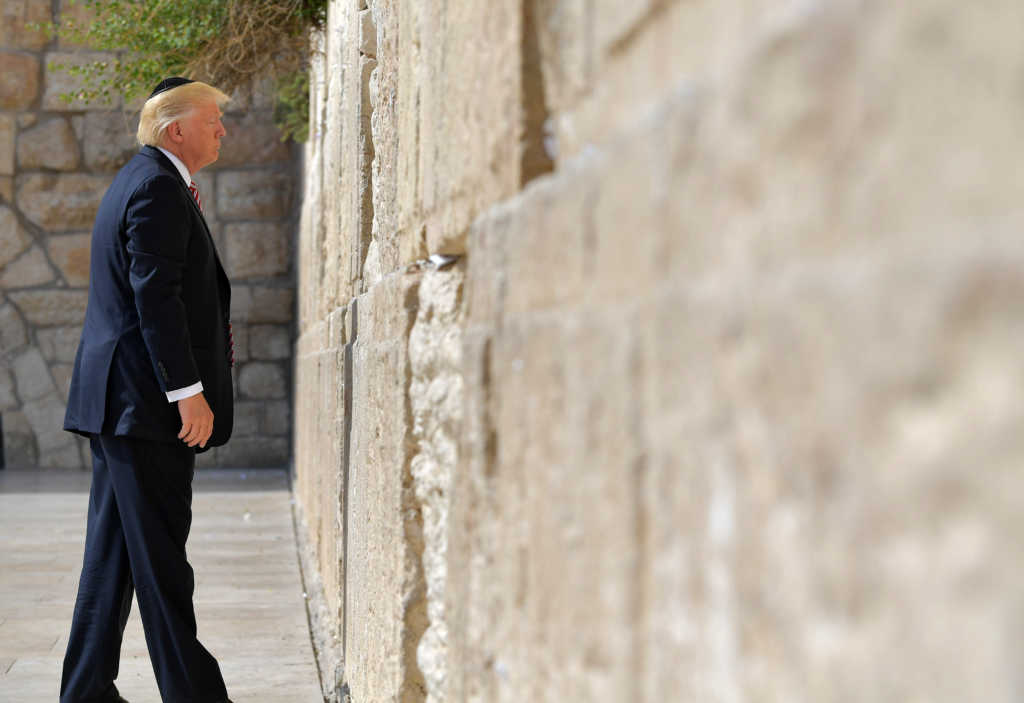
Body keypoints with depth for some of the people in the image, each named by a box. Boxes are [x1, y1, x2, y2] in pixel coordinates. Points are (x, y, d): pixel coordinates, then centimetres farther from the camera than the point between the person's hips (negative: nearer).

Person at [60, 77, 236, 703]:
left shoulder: (139, 182, 20)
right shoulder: (159, 188, -13)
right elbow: (156, 294, -21)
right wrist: (187, 390, -22)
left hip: (118, 401, 11)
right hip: (148, 400, -11)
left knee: (113, 551, 12)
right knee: (160, 556, -6)